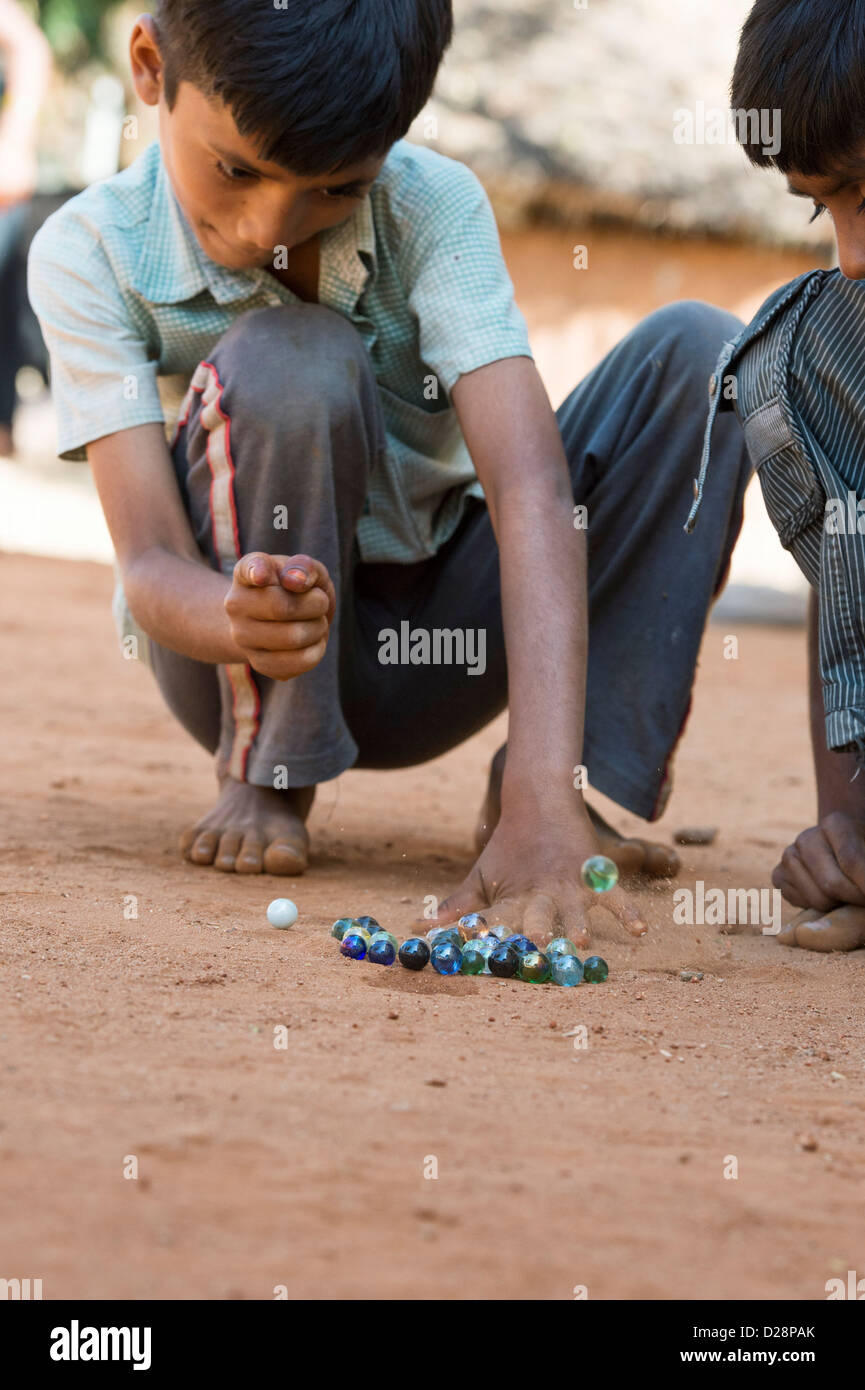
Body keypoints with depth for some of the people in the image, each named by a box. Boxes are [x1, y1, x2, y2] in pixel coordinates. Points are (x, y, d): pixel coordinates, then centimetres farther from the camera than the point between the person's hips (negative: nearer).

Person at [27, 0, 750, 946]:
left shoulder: (431, 208, -18)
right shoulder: (91, 254, -18)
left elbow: (530, 488, -31)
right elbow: (149, 563, -24)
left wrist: (545, 802, -45)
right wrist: (241, 621, -51)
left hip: (429, 650, 2)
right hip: (242, 661, -2)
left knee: (695, 351, -17)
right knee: (292, 357, -32)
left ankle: (568, 779, -13)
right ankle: (266, 774, -12)